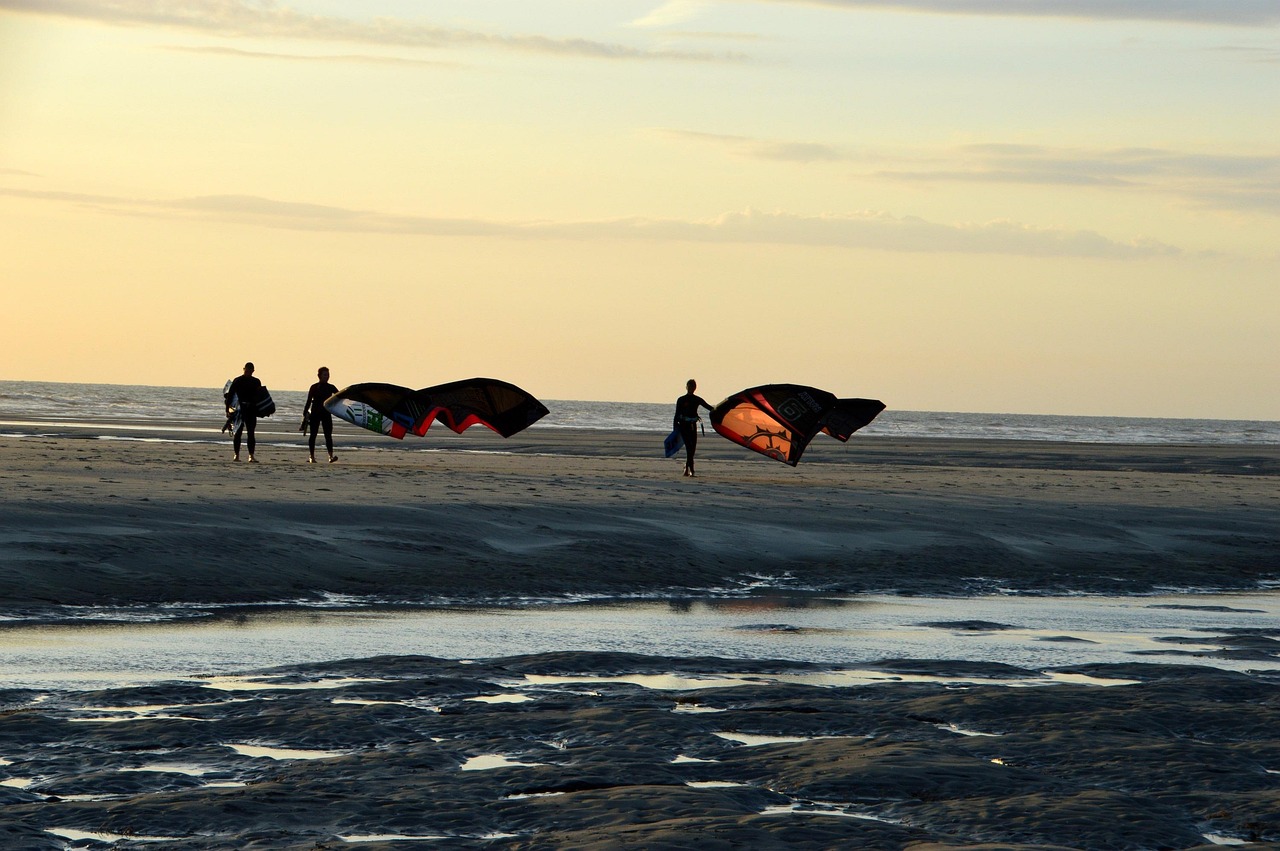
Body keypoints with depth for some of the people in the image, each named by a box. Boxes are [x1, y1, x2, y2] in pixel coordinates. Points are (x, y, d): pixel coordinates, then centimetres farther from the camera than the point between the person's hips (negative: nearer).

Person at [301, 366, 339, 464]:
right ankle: (311, 457, 10)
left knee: (328, 435, -8)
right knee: (313, 435, 2)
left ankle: (331, 456, -17)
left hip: (326, 413, 2)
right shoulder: (314, 387, 0)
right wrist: (305, 414, -2)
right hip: (315, 413, -2)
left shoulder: (331, 388, 7)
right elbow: (308, 401, 2)